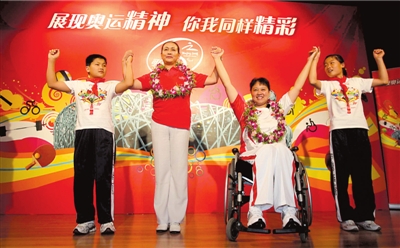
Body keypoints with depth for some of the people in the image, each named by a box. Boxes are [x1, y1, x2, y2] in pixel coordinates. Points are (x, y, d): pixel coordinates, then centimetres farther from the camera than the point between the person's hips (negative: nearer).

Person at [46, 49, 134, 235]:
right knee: (81, 177, 4)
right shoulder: (77, 84, 17)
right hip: (82, 132, 2)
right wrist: (51, 60, 14)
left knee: (103, 177, -4)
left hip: (104, 132, -2)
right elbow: (52, 83, 14)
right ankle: (85, 220, 14)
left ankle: (106, 220, 3)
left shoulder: (110, 85, 13)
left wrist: (128, 62, 4)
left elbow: (128, 83, -3)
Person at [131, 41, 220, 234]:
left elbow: (213, 79, 9)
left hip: (181, 126, 0)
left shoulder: (188, 75, 11)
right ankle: (162, 219, 8)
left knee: (178, 170, -1)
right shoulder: (153, 76, 11)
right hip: (159, 125, 1)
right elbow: (131, 84, 1)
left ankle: (176, 220, 5)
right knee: (162, 169, 2)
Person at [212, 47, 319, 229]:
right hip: (254, 154, -2)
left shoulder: (279, 108, 22)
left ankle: (288, 211, -41)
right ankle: (256, 212, -43)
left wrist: (309, 60, 31)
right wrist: (217, 58, 19)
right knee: (266, 150, -36)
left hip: (280, 153, 2)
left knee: (281, 150, -34)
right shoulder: (244, 109, 16)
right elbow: (227, 84, 15)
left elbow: (297, 86, 26)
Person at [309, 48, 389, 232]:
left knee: (363, 174, 4)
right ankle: (346, 217, 6)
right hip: (339, 131, -1)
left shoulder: (357, 82, 18)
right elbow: (312, 80, -8)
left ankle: (365, 216, 12)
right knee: (340, 175, -1)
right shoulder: (327, 85, 11)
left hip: (359, 129, 2)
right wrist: (315, 59, -3)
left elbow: (384, 81, 17)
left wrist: (378, 59, 15)